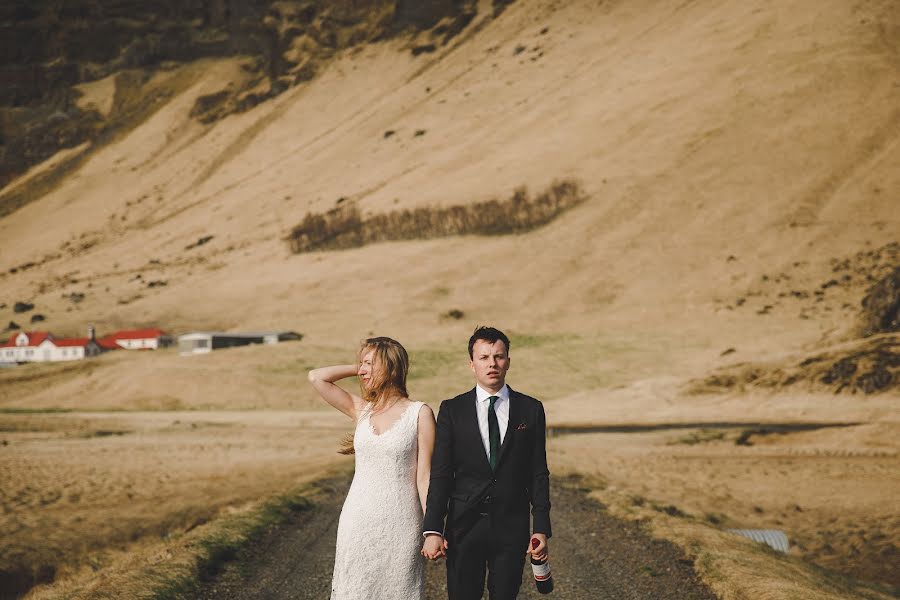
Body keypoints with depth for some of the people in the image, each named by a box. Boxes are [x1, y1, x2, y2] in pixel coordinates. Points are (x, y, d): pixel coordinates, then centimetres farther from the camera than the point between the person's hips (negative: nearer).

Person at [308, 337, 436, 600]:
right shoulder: (361, 410, 8)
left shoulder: (419, 413, -4)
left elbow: (424, 477, -6)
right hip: (359, 519, 4)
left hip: (399, 522, -4)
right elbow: (316, 377, 1)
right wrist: (359, 368, 5)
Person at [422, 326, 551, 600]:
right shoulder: (452, 410, 2)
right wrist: (432, 530, -10)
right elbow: (440, 475, -2)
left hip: (512, 527, 1)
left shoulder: (530, 409, 5)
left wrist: (541, 528, 0)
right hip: (464, 525, 0)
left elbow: (539, 473, 5)